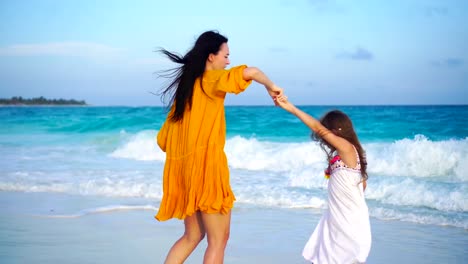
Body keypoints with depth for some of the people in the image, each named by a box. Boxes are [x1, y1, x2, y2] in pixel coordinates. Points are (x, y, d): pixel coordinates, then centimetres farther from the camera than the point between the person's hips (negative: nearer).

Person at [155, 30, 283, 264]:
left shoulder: (185, 85, 16)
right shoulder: (211, 79, -6)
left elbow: (163, 139, 17)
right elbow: (250, 72, -27)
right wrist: (271, 87, -11)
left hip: (184, 169, 8)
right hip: (206, 166, -8)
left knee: (192, 235, 19)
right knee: (218, 238, 2)